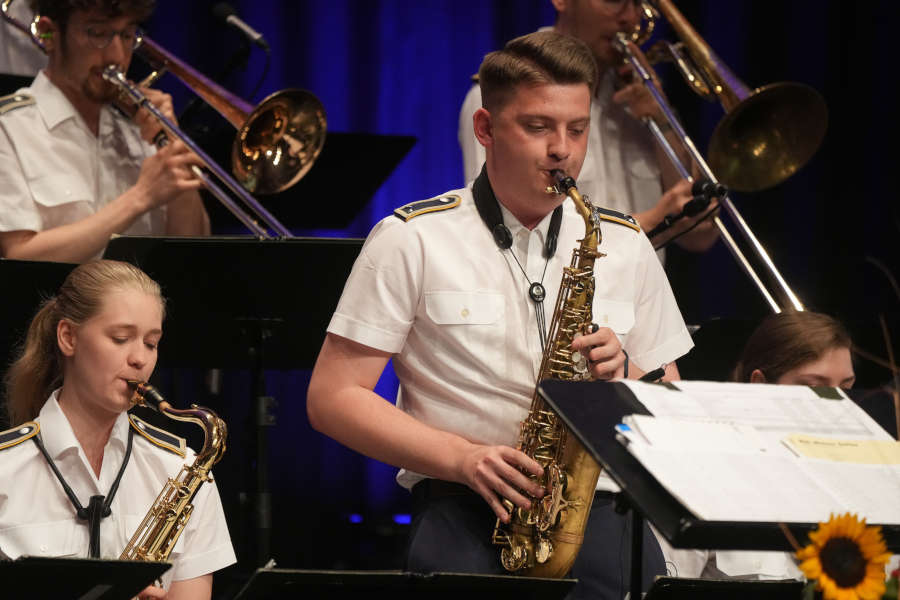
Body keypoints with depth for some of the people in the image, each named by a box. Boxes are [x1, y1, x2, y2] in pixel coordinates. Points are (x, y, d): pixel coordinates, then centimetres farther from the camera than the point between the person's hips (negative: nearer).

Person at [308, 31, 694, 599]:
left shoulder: (625, 246, 16)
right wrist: (461, 458, -11)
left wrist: (623, 376, -3)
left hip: (599, 511, 3)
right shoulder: (413, 239, 4)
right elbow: (332, 397, 1)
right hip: (465, 513, -3)